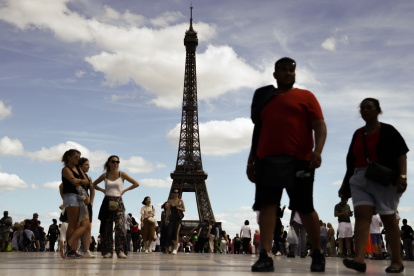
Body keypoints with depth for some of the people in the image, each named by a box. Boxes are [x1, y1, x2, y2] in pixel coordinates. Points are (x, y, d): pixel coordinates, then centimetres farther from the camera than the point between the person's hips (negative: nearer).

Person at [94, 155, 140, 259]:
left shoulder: (122, 174, 3)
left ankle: (121, 251, -16)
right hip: (107, 202, 2)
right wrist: (103, 190, 9)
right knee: (106, 227, 1)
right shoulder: (105, 175, 8)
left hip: (118, 203, -2)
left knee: (120, 226, -15)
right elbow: (94, 185, 23)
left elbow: (136, 184, 6)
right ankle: (108, 251, 7)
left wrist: (124, 190, 2)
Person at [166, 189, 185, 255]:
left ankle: (175, 249, -10)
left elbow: (184, 209, 10)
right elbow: (168, 210, 9)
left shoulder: (181, 201, 6)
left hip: (178, 218, -2)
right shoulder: (170, 201, 9)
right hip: (171, 218, 2)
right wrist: (166, 219, 4)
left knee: (176, 233, -13)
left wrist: (179, 208, -11)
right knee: (170, 234, -4)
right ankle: (176, 244, 24)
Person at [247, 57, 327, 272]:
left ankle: (318, 253, 20)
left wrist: (318, 150, -18)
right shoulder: (265, 99, 20)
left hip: (298, 161, -3)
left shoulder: (305, 97, 9)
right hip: (266, 160, 3)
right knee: (267, 206, -7)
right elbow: (258, 132, 23)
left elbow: (320, 126, 0)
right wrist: (251, 160, 17)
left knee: (305, 209, 1)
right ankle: (265, 257, -9)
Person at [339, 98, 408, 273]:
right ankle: (359, 259, -25)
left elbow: (401, 155, -3)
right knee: (361, 214, -13)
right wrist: (345, 184, 17)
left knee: (388, 218, 0)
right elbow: (351, 161, 18)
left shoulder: (387, 131, 3)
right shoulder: (358, 134, 16)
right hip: (359, 179, 4)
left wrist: (402, 176, -16)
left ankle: (396, 261, 11)